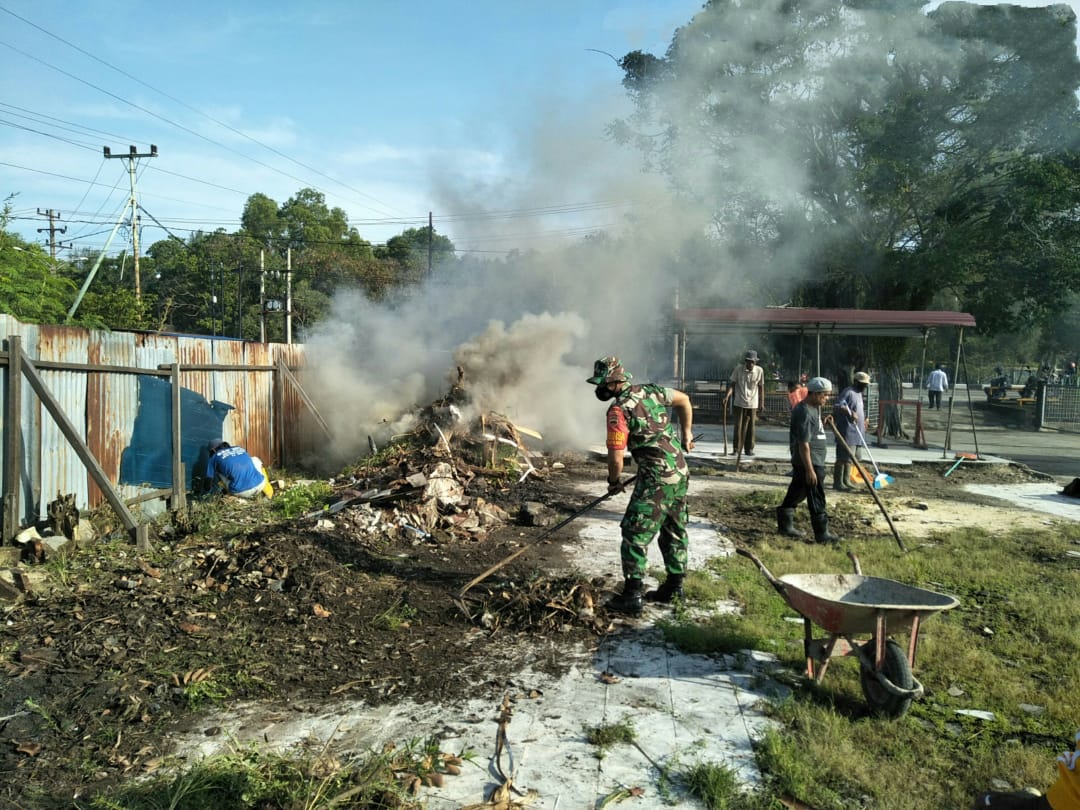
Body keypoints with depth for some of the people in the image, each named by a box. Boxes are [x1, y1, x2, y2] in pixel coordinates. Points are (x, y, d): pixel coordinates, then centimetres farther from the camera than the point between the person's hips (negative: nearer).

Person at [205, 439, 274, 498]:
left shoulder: (215, 457, 14)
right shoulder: (240, 449, 25)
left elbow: (209, 479, 19)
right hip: (260, 485, 3)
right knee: (255, 460, 34)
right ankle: (268, 492, 23)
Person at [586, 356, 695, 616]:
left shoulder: (619, 409, -13)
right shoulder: (651, 390, 9)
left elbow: (616, 458, -15)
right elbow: (684, 400, 24)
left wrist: (614, 482, 4)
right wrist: (686, 434, 30)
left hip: (656, 479, -8)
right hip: (681, 472, 9)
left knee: (636, 534, -1)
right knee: (674, 531, 18)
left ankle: (632, 596, 2)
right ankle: (674, 588, 30)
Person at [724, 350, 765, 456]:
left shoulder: (759, 371, -2)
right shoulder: (738, 369, -5)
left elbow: (761, 387, 5)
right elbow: (733, 384, -3)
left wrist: (762, 403, 5)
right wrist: (727, 396, -17)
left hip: (752, 404, 1)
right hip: (739, 403, -1)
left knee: (751, 427, 4)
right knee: (738, 426, -2)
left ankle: (749, 449, 13)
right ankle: (736, 449, 5)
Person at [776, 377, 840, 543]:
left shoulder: (814, 408, 12)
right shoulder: (804, 413, -21)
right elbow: (803, 444, -23)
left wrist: (823, 424, 8)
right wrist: (810, 470, -24)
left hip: (815, 461, 10)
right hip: (809, 462, -10)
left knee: (797, 492, 17)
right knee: (816, 498, -4)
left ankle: (785, 525, 27)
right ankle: (822, 534, 2)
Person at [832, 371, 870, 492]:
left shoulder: (858, 393, 18)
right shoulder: (848, 392, -12)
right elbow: (837, 406, -25)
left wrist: (863, 421, 26)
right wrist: (850, 412, -38)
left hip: (856, 433, 10)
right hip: (847, 433, -10)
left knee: (850, 458, 13)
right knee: (843, 458, -8)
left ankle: (846, 481, 20)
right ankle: (838, 483, -4)